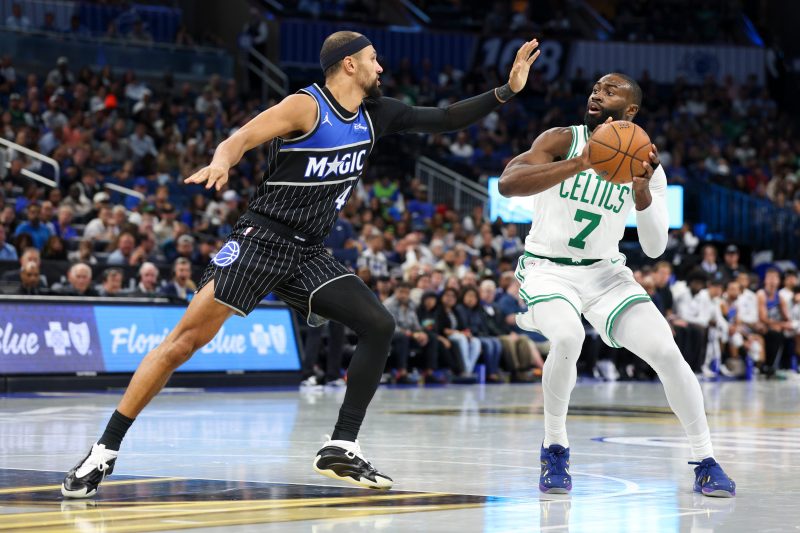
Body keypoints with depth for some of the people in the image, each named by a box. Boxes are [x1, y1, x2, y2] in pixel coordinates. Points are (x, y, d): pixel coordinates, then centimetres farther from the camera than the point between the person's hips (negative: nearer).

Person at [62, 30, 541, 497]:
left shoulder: (376, 115, 8)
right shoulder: (306, 107, -12)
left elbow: (444, 120, 14)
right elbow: (240, 139, -21)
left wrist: (507, 91, 7)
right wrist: (222, 162, -43)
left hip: (309, 256, 7)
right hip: (262, 241, -7)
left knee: (379, 327, -7)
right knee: (186, 339, -13)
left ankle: (341, 449, 0)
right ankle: (105, 451, -9)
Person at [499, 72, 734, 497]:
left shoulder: (646, 165, -1)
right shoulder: (563, 140, -10)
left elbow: (655, 248, -6)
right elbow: (507, 183, -28)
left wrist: (642, 191, -24)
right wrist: (579, 163, -38)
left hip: (604, 272, 3)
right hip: (547, 268, -3)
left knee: (666, 351, -14)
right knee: (567, 338, -33)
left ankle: (706, 462, 1)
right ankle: (554, 449, -11)